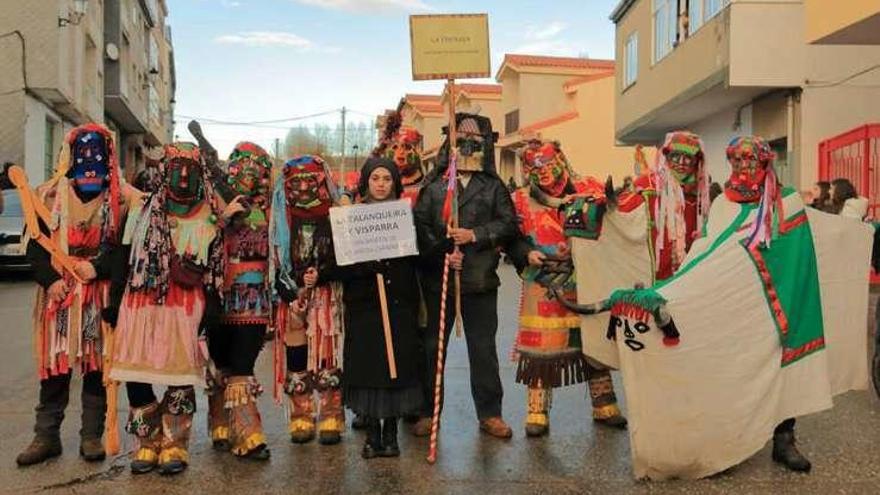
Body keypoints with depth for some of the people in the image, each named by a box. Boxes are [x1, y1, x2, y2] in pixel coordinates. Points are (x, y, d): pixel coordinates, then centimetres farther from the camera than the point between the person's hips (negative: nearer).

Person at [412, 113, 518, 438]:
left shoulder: (493, 187, 7)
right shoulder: (434, 186, 5)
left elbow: (509, 223, 0)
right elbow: (420, 225, -2)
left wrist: (476, 235, -12)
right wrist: (441, 253, -14)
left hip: (481, 280, 0)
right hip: (438, 277, 0)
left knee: (483, 347, 7)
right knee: (431, 346, 8)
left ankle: (490, 413, 19)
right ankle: (427, 412, 21)